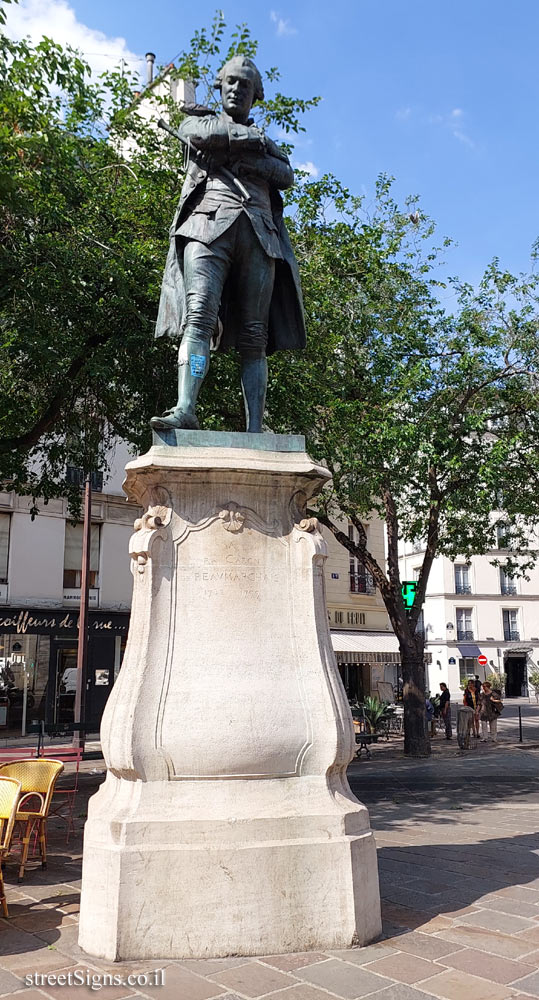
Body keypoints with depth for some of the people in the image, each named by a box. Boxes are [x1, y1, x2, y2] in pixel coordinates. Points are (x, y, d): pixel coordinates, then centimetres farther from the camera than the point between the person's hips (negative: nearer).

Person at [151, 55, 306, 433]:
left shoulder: (267, 143, 31)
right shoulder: (197, 122, 27)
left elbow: (286, 176, 10)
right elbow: (205, 134, 1)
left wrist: (234, 155, 1)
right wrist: (255, 139, 12)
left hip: (258, 234, 2)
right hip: (209, 225, -2)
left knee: (255, 337, -9)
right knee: (199, 316, -25)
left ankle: (255, 432, -16)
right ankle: (186, 410, -38)